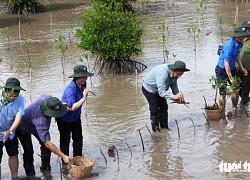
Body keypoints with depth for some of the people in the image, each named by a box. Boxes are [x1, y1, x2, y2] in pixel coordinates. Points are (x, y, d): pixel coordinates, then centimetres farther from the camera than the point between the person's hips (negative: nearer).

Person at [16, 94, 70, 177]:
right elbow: (47, 143, -43)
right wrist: (63, 156, -41)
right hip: (23, 128, -7)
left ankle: (45, 168, 11)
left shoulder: (48, 98, -30)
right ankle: (30, 174, 4)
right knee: (28, 150, -15)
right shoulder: (41, 121, -47)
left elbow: (42, 96, -1)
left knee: (45, 145, -4)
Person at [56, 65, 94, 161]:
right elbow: (73, 107, -41)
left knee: (78, 138, 14)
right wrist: (84, 98, -44)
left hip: (75, 117, 8)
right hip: (64, 118, -8)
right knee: (65, 140, 6)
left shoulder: (82, 84, -10)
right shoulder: (70, 89, -34)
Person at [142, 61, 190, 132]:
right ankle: (155, 129, 7)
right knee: (155, 109, -7)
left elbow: (174, 85, -1)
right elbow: (161, 92, -46)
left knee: (164, 108, 6)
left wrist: (178, 97, -17)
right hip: (149, 89, -8)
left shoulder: (174, 73, -16)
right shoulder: (162, 74, -42)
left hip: (160, 89, 8)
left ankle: (164, 128, 16)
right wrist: (174, 97, -56)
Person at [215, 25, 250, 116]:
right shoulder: (229, 46, -30)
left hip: (232, 69, 8)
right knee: (223, 93, -4)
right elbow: (226, 63, -26)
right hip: (222, 70, -8)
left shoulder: (239, 43, -3)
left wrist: (242, 68, 12)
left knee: (236, 90, 6)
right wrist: (231, 78, -22)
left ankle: (235, 110, 23)